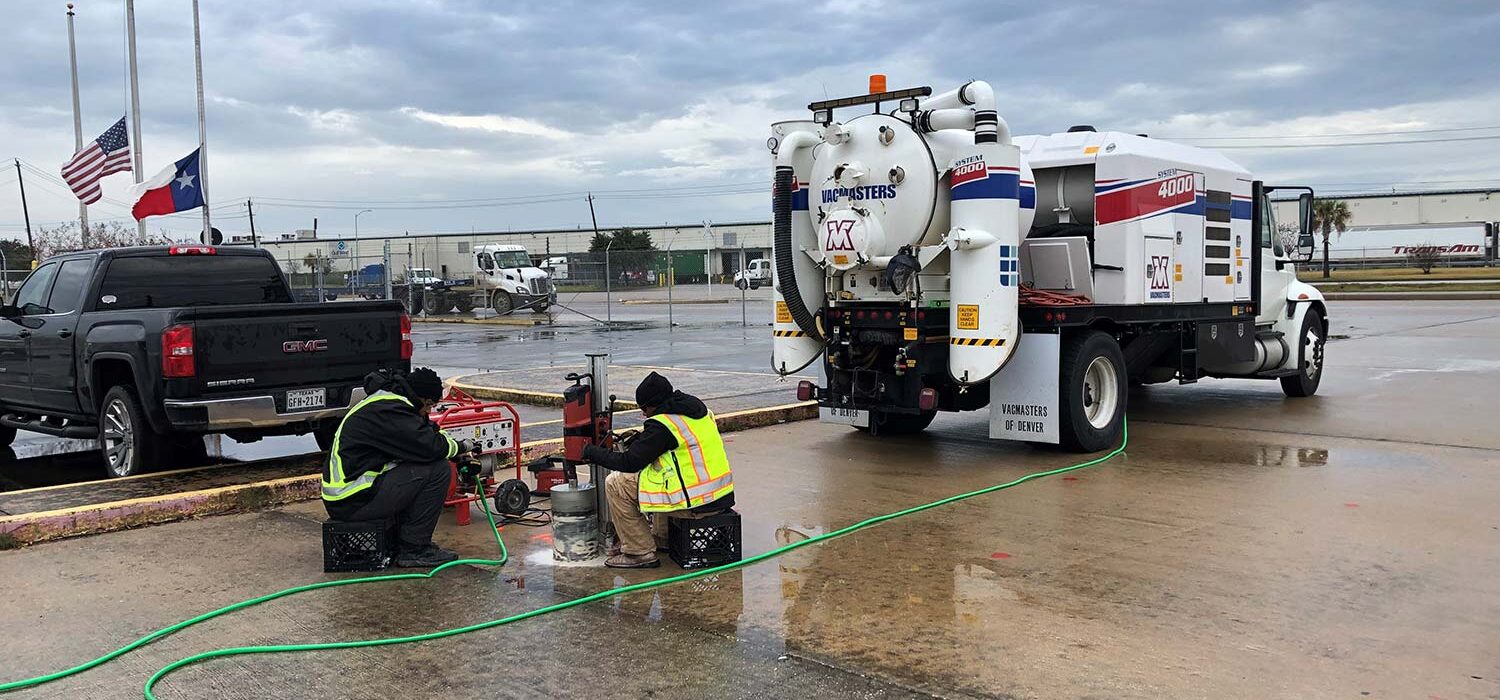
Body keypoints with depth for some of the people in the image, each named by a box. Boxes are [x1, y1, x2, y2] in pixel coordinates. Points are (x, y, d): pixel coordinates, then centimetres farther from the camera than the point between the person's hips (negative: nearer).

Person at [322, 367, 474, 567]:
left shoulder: (383, 401, 16)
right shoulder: (389, 409, -17)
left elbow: (424, 436, 26)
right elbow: (432, 447, -22)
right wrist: (460, 446, -3)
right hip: (352, 502, -11)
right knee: (438, 470, -14)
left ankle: (403, 540, 15)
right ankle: (413, 549, -6)